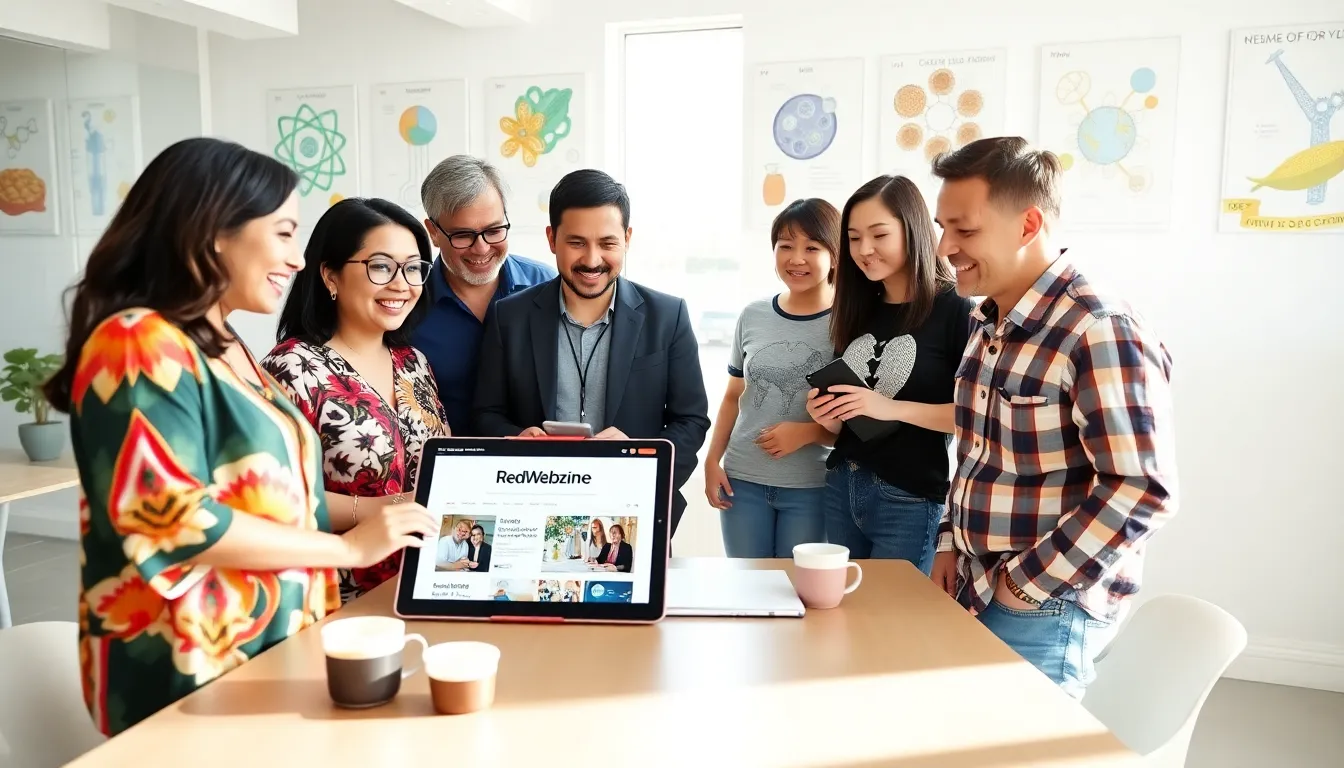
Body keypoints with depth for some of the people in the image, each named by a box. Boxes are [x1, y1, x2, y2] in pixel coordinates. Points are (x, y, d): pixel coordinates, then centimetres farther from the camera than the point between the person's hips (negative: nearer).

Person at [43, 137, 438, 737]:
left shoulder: (219, 344, 12)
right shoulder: (141, 345, -18)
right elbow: (172, 519, -25)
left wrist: (376, 514, 7)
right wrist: (349, 547, -19)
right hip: (193, 672, -9)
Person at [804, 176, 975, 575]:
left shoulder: (955, 311, -10)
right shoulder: (858, 312, 9)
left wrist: (894, 408, -23)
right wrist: (828, 416, -4)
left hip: (910, 501, -6)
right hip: (841, 487, 6)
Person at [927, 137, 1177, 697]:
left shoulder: (1099, 333, -20)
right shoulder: (990, 324, 8)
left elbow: (1141, 490, -23)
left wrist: (1028, 585, -18)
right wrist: (951, 542, 9)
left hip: (1043, 615, -8)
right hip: (974, 594, 8)